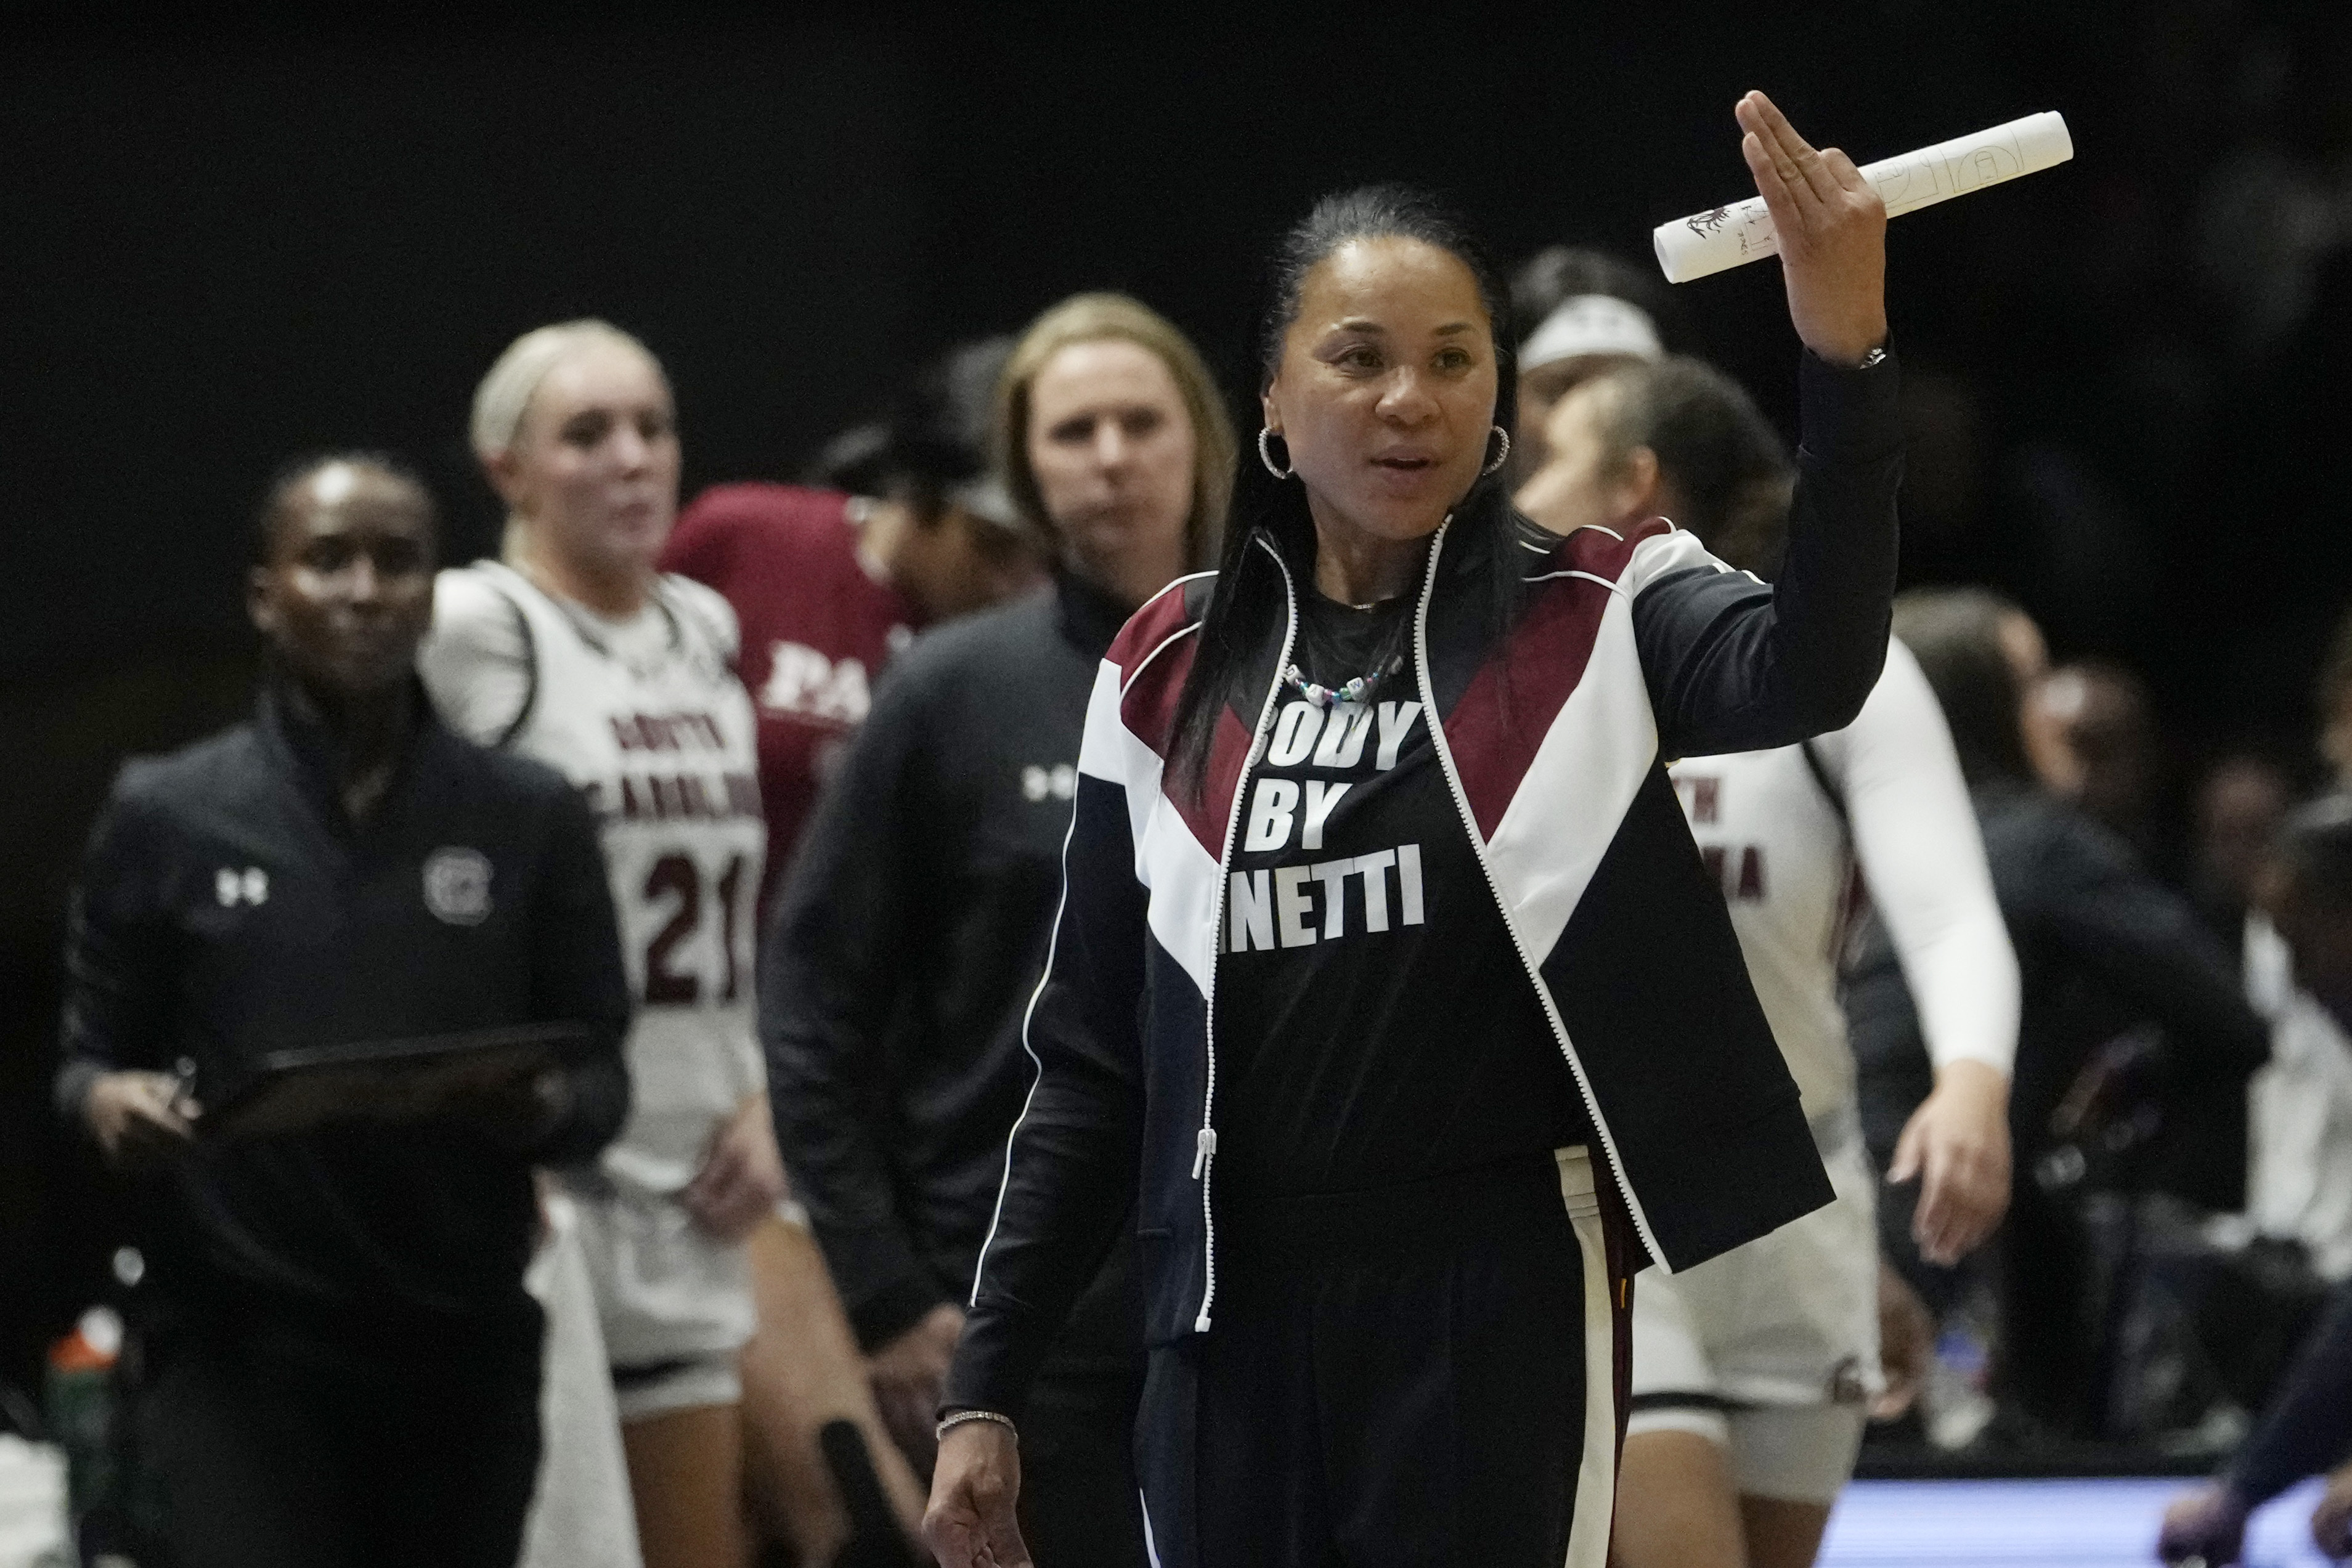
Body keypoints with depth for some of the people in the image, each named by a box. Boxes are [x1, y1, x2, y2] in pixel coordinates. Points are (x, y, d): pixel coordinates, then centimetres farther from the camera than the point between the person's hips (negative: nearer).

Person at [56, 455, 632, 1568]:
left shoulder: (528, 820, 7)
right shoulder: (167, 818, 4)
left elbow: (601, 1078, 6)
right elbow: (88, 1056, 9)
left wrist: (536, 1107, -17)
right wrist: (109, 1102, -15)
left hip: (461, 1347, 3)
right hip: (236, 1346, -2)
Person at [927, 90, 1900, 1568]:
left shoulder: (1589, 620, -2)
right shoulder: (1173, 672, 7)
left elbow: (1809, 670, -24)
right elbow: (1092, 1063, 11)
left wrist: (1845, 358, -39)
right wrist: (986, 1385, 7)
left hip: (1503, 1320, -3)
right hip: (1236, 1337, 3)